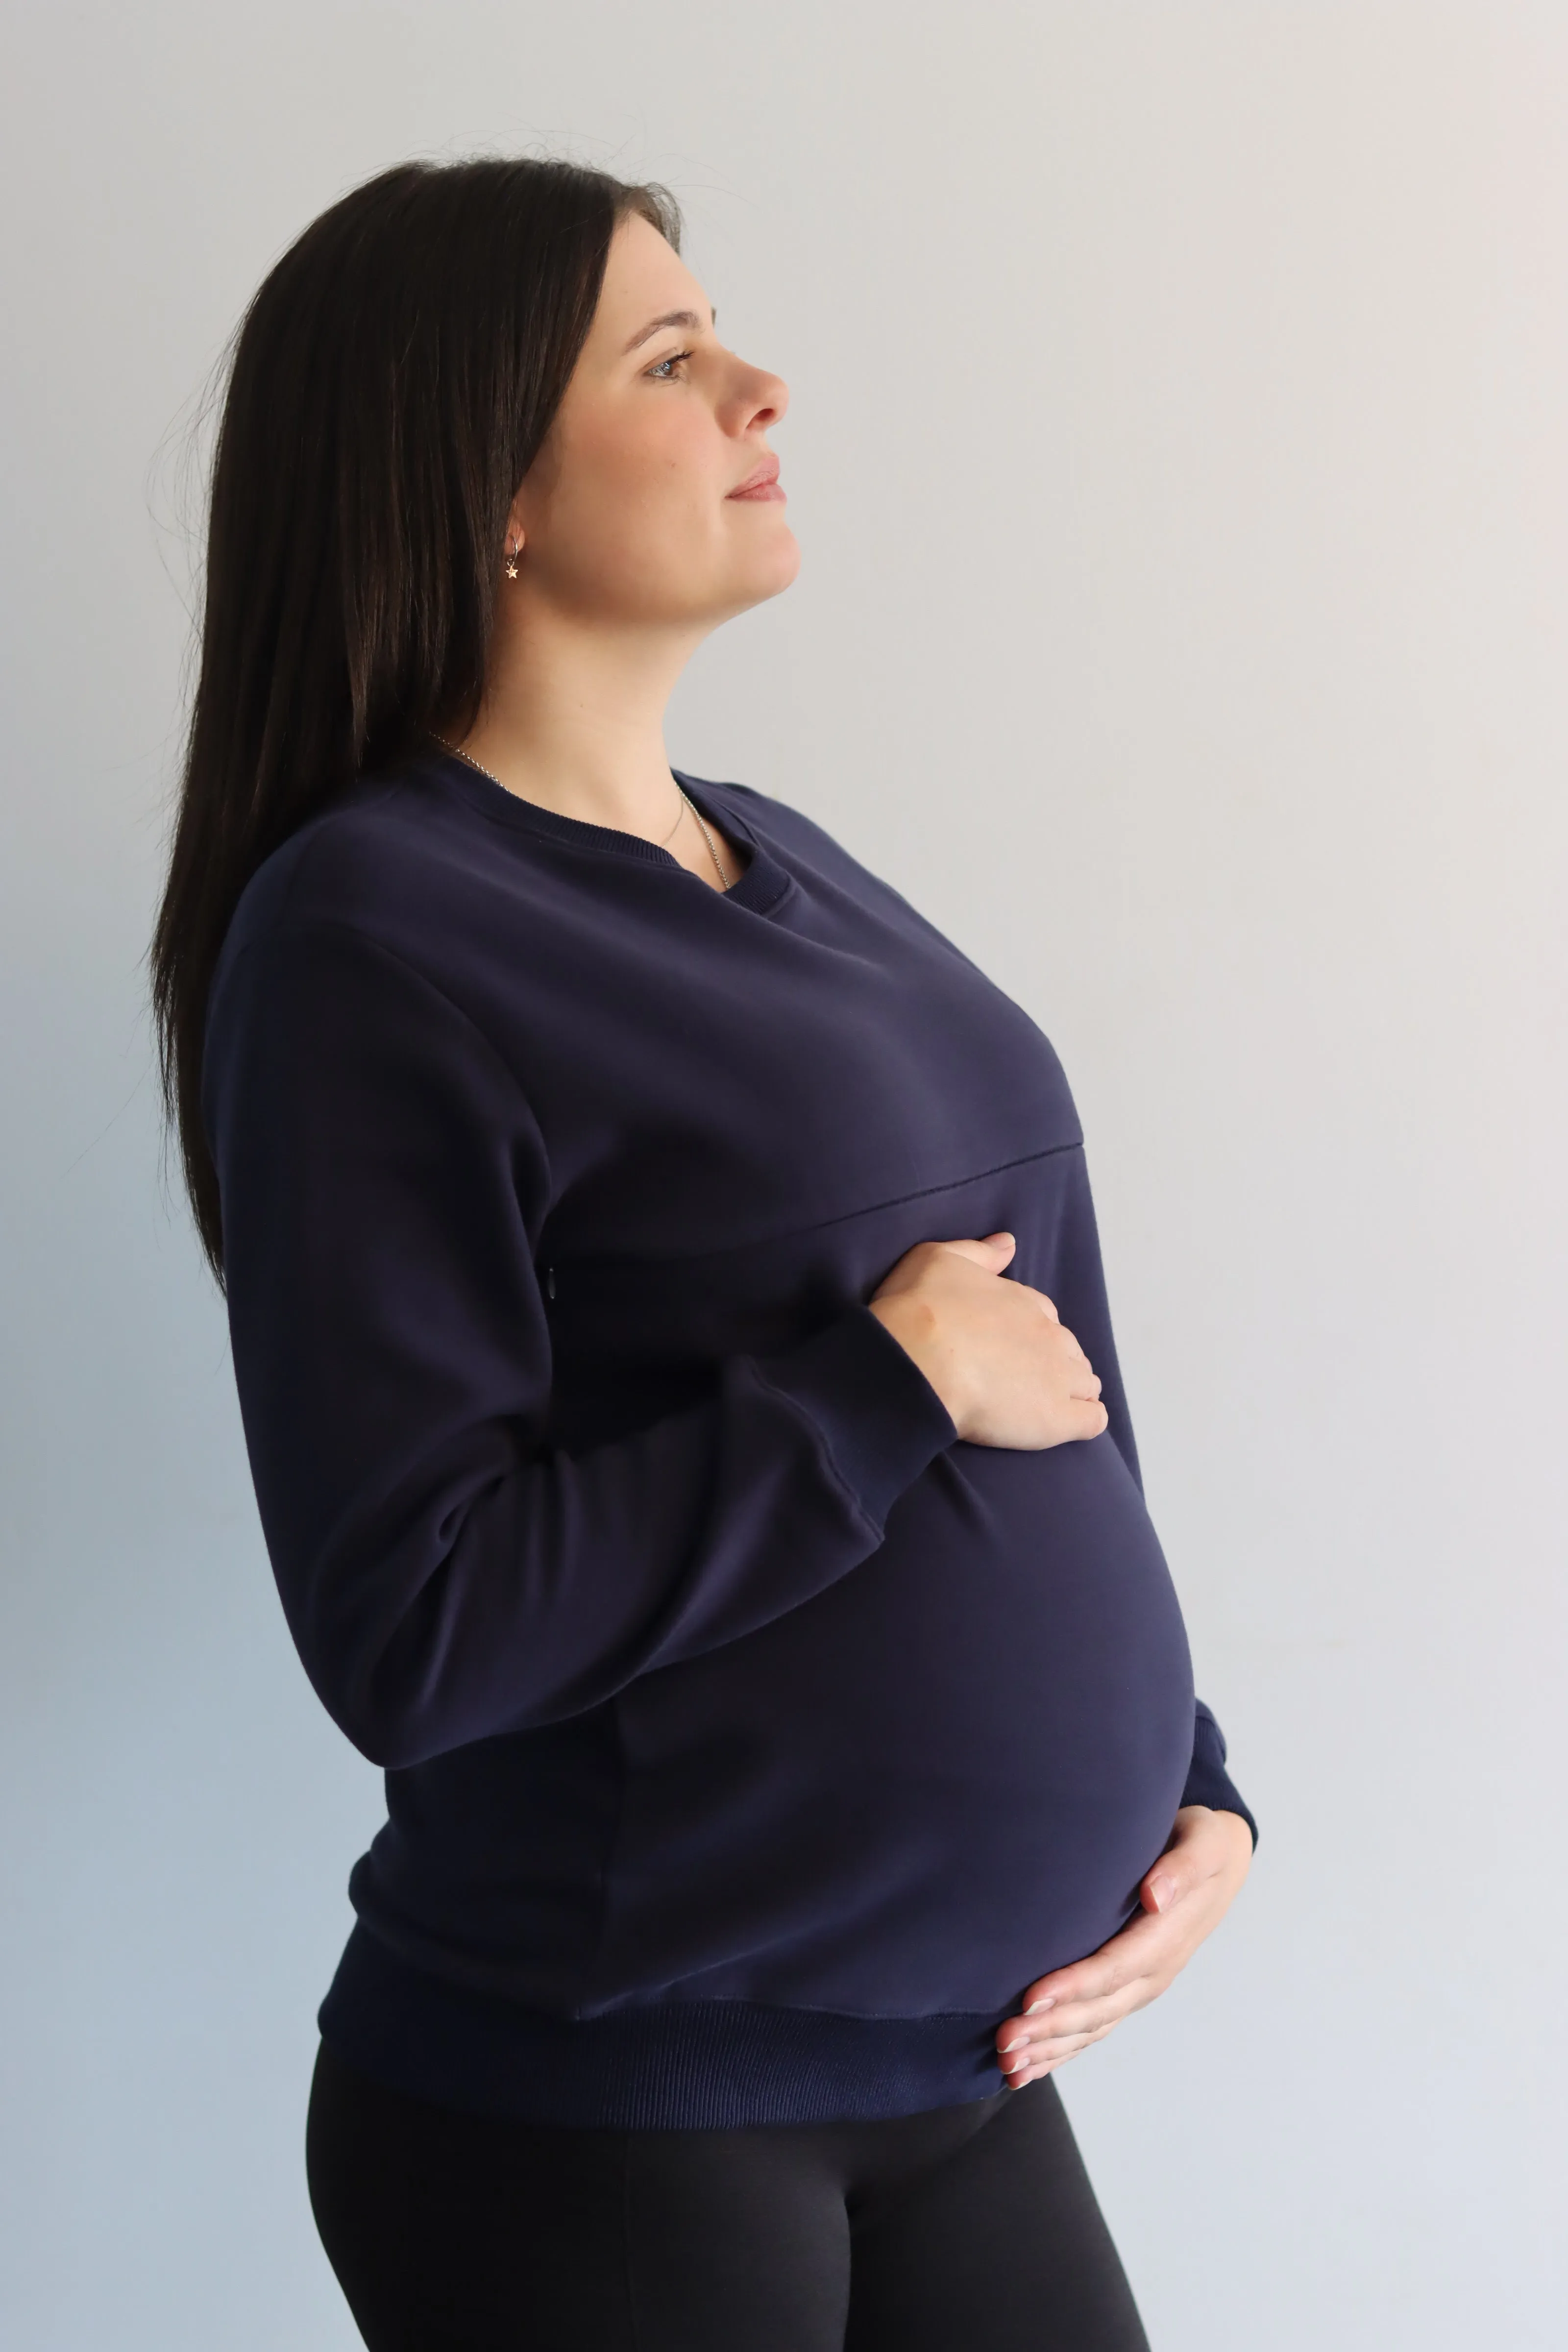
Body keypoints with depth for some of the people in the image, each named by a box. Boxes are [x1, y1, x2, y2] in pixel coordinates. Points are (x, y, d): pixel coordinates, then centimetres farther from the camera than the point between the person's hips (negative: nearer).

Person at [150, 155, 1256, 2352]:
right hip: (600, 2128, -7)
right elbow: (412, 1631, -21)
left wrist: (1188, 1777, 1)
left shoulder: (785, 868, 9)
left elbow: (1048, 1388, 13)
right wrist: (885, 1382, -18)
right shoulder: (370, 935, -15)